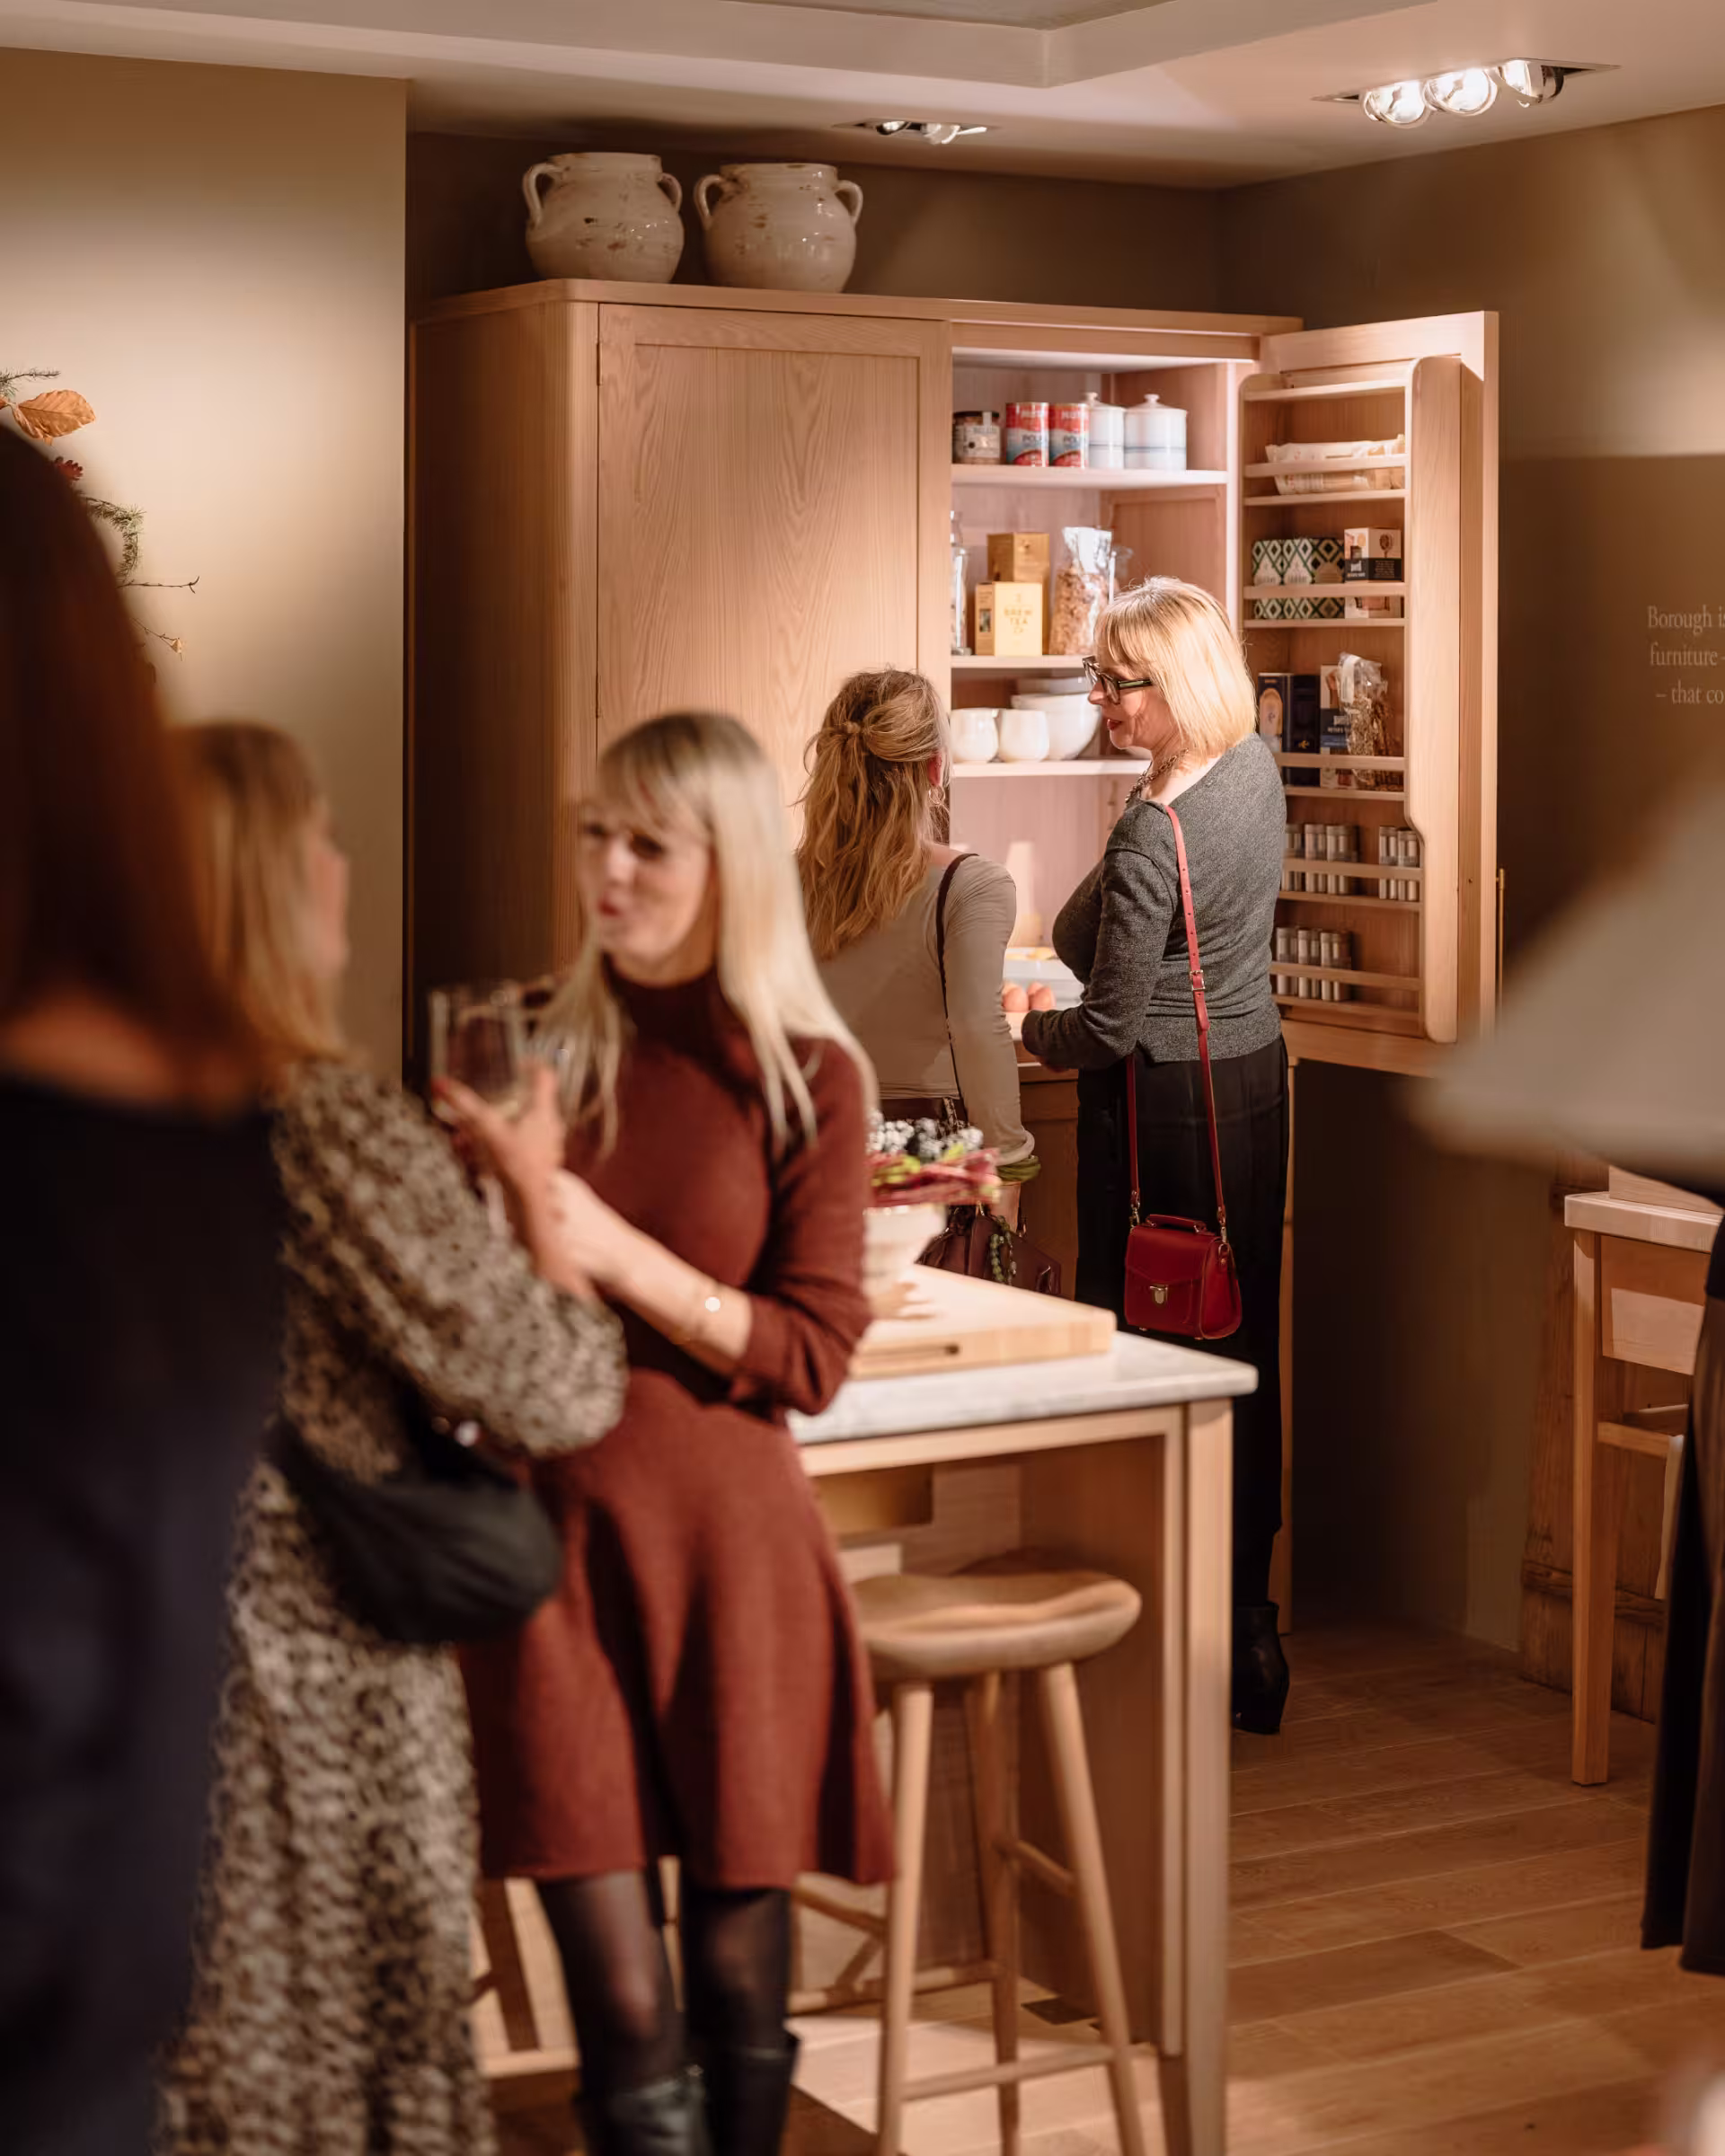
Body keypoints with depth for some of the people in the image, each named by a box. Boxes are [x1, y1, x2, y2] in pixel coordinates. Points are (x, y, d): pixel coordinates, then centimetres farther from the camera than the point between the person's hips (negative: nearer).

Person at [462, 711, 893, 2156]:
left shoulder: (806, 1076, -2)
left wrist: (615, 1251, -17)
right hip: (554, 1534, 1)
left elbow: (812, 1358, -7)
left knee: (739, 1970, 8)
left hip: (726, 1538, -1)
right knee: (623, 2006, -4)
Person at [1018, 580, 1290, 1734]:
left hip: (1164, 1107, -8)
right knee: (1245, 1353, 12)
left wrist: (1035, 1028, 1)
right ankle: (1248, 1641, 21)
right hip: (1256, 1079, 8)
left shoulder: (1153, 833, -22)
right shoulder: (1256, 766, 3)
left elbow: (1112, 1025, -18)